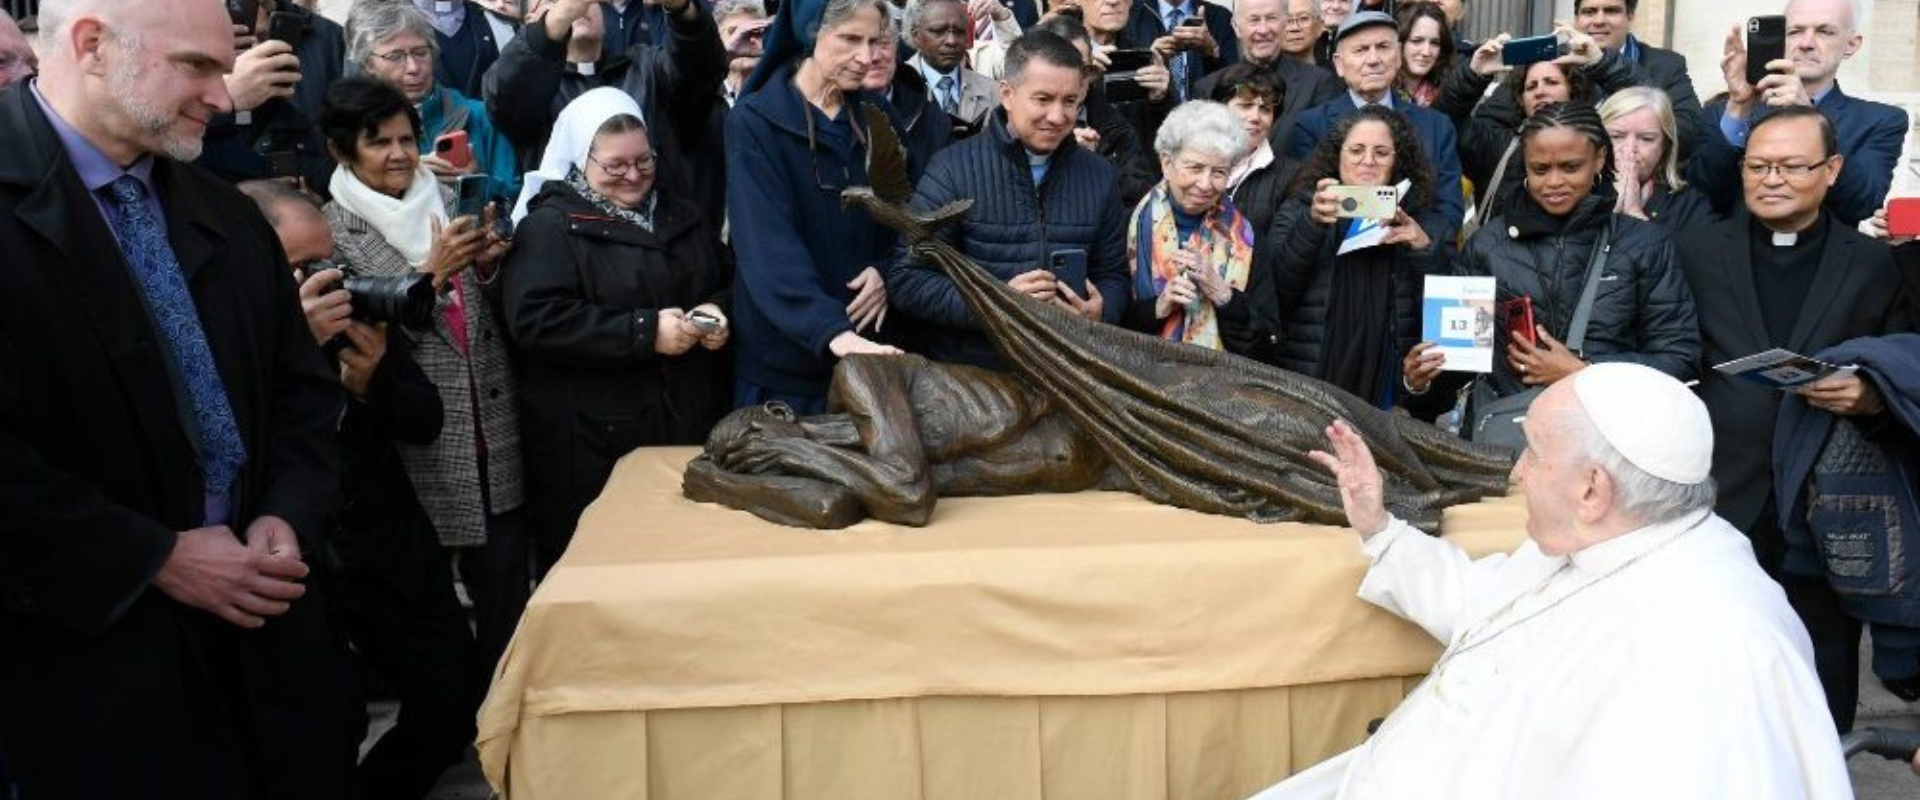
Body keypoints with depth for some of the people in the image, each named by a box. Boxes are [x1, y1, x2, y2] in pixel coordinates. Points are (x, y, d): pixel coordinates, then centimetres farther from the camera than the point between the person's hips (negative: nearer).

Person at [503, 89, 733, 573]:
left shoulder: (680, 218, 17)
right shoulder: (550, 227, -4)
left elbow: (726, 285, 25)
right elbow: (535, 321, -17)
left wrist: (717, 314, -1)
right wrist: (645, 331, -20)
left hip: (689, 427, 5)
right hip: (592, 442, -5)